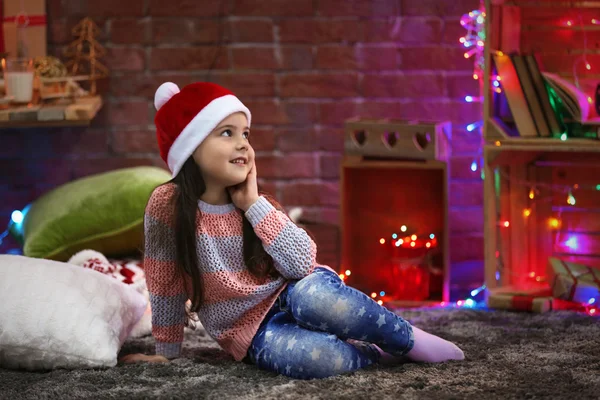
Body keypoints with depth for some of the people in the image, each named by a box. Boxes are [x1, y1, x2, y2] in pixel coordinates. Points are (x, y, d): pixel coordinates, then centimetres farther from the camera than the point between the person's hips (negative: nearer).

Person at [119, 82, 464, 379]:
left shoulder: (256, 204, -2)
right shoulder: (167, 205, -10)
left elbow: (303, 264, -14)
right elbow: (165, 284, -1)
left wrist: (254, 204, -15)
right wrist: (167, 351, 4)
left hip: (291, 294, 2)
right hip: (251, 329, -2)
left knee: (314, 297, -37)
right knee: (310, 358, -37)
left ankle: (411, 339, -17)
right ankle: (380, 353, -12)